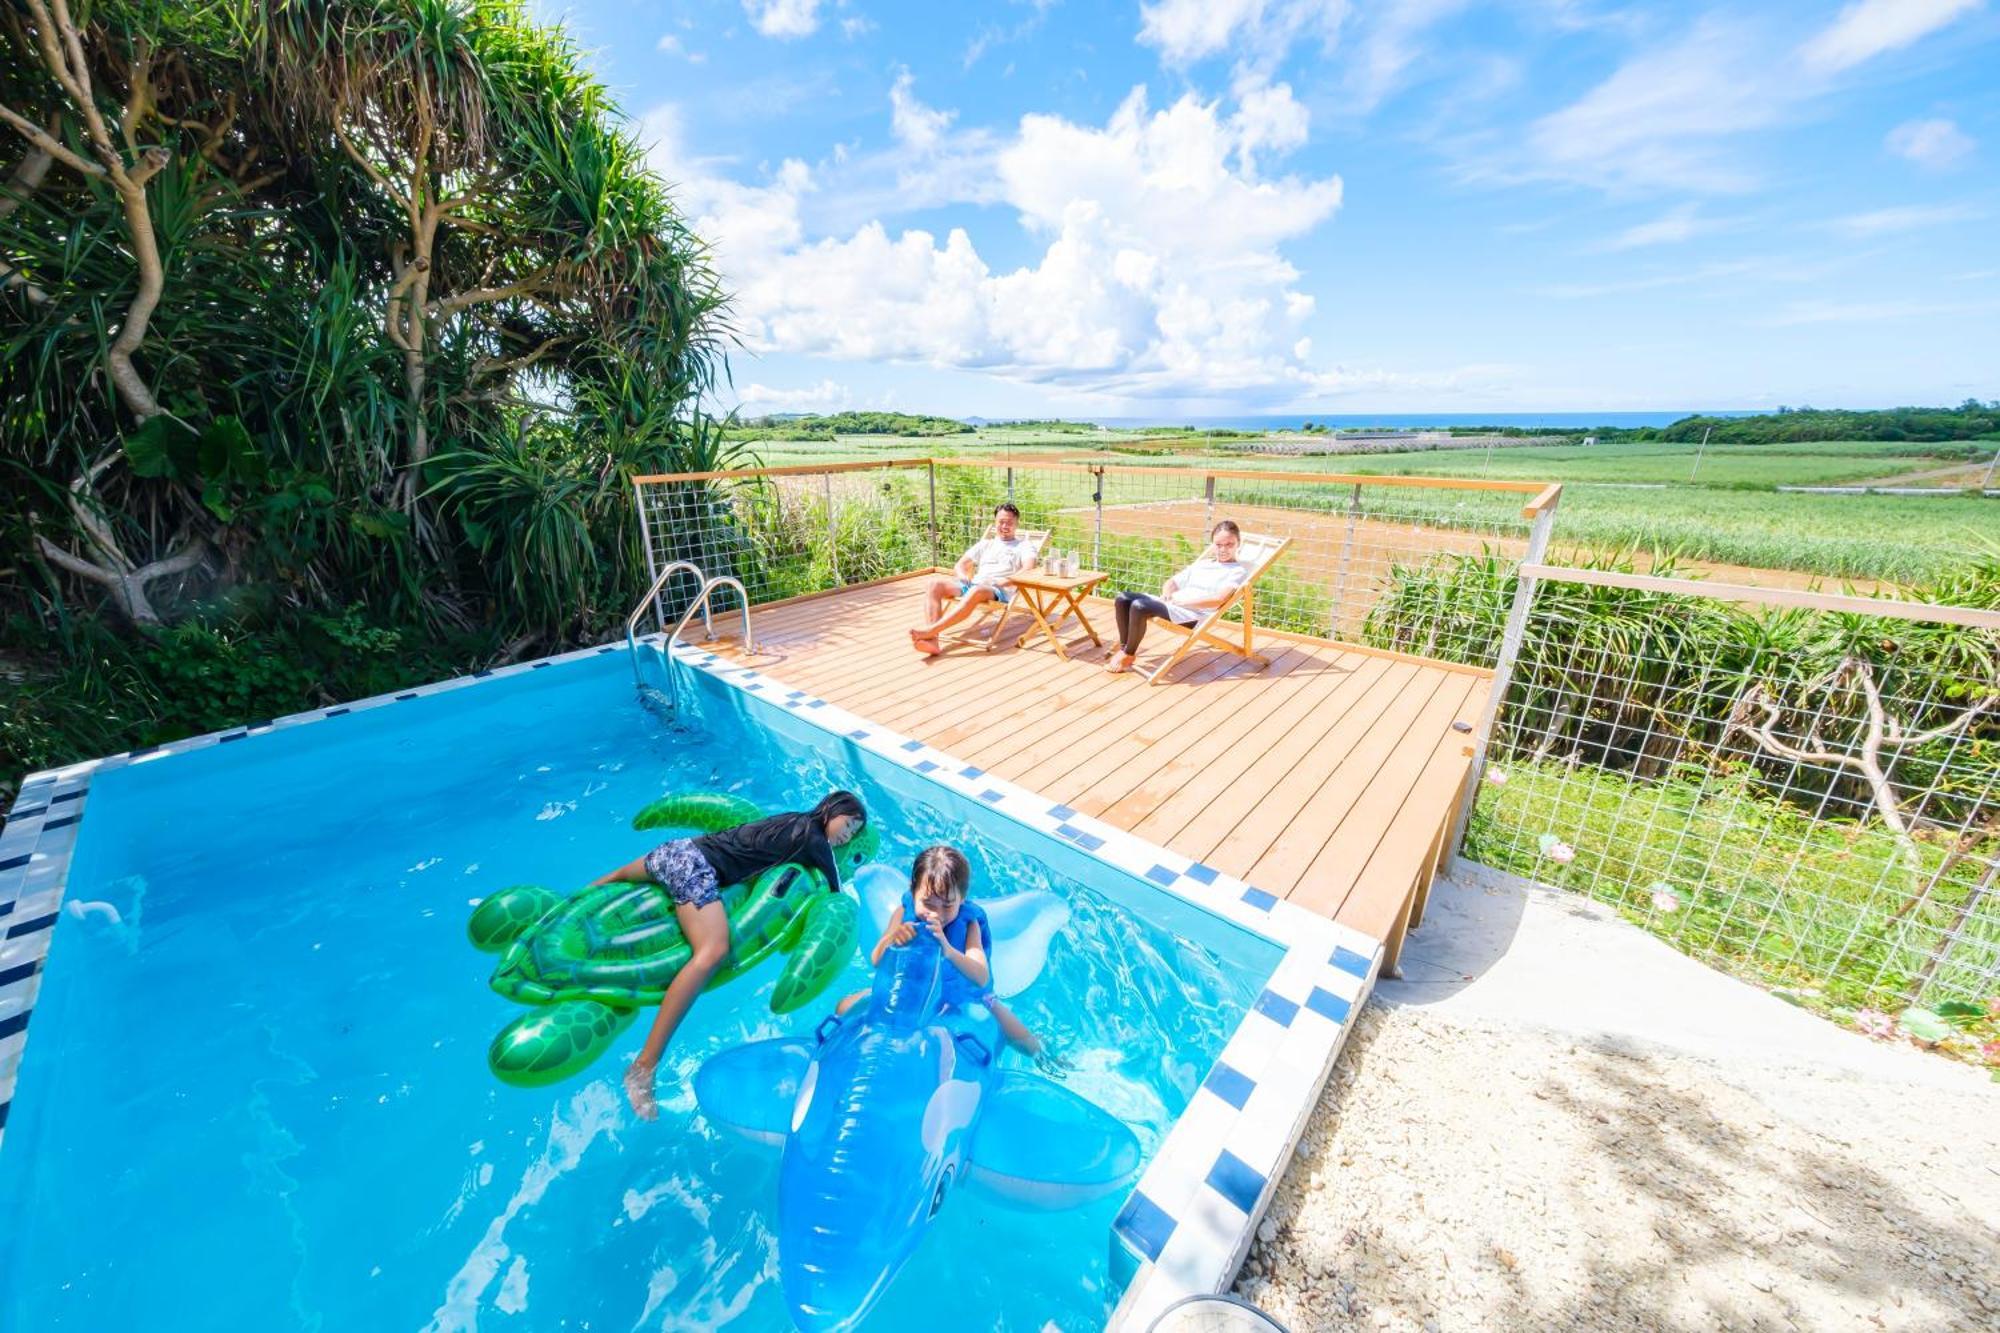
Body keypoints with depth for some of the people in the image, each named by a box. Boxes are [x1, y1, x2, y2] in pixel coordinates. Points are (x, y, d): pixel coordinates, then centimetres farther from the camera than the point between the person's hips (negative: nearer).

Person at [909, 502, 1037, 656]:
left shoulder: (1024, 546, 14)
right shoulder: (985, 544, 29)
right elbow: (960, 565, 24)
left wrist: (1005, 581, -22)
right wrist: (962, 576, 0)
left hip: (1000, 592, -5)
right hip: (972, 585, 5)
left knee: (976, 591, -41)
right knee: (935, 584, -21)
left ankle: (930, 630, -46)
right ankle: (931, 640, -37)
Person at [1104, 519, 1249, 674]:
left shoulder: (1238, 570, 2)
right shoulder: (1202, 564, 23)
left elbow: (1219, 599, -14)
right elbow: (1172, 581, 26)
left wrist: (1182, 601, -14)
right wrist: (1167, 594, 1)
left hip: (1193, 614, -8)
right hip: (1171, 604, 8)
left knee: (1139, 606, -29)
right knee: (1123, 599, -9)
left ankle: (1128, 654, -12)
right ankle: (1124, 646, -1)